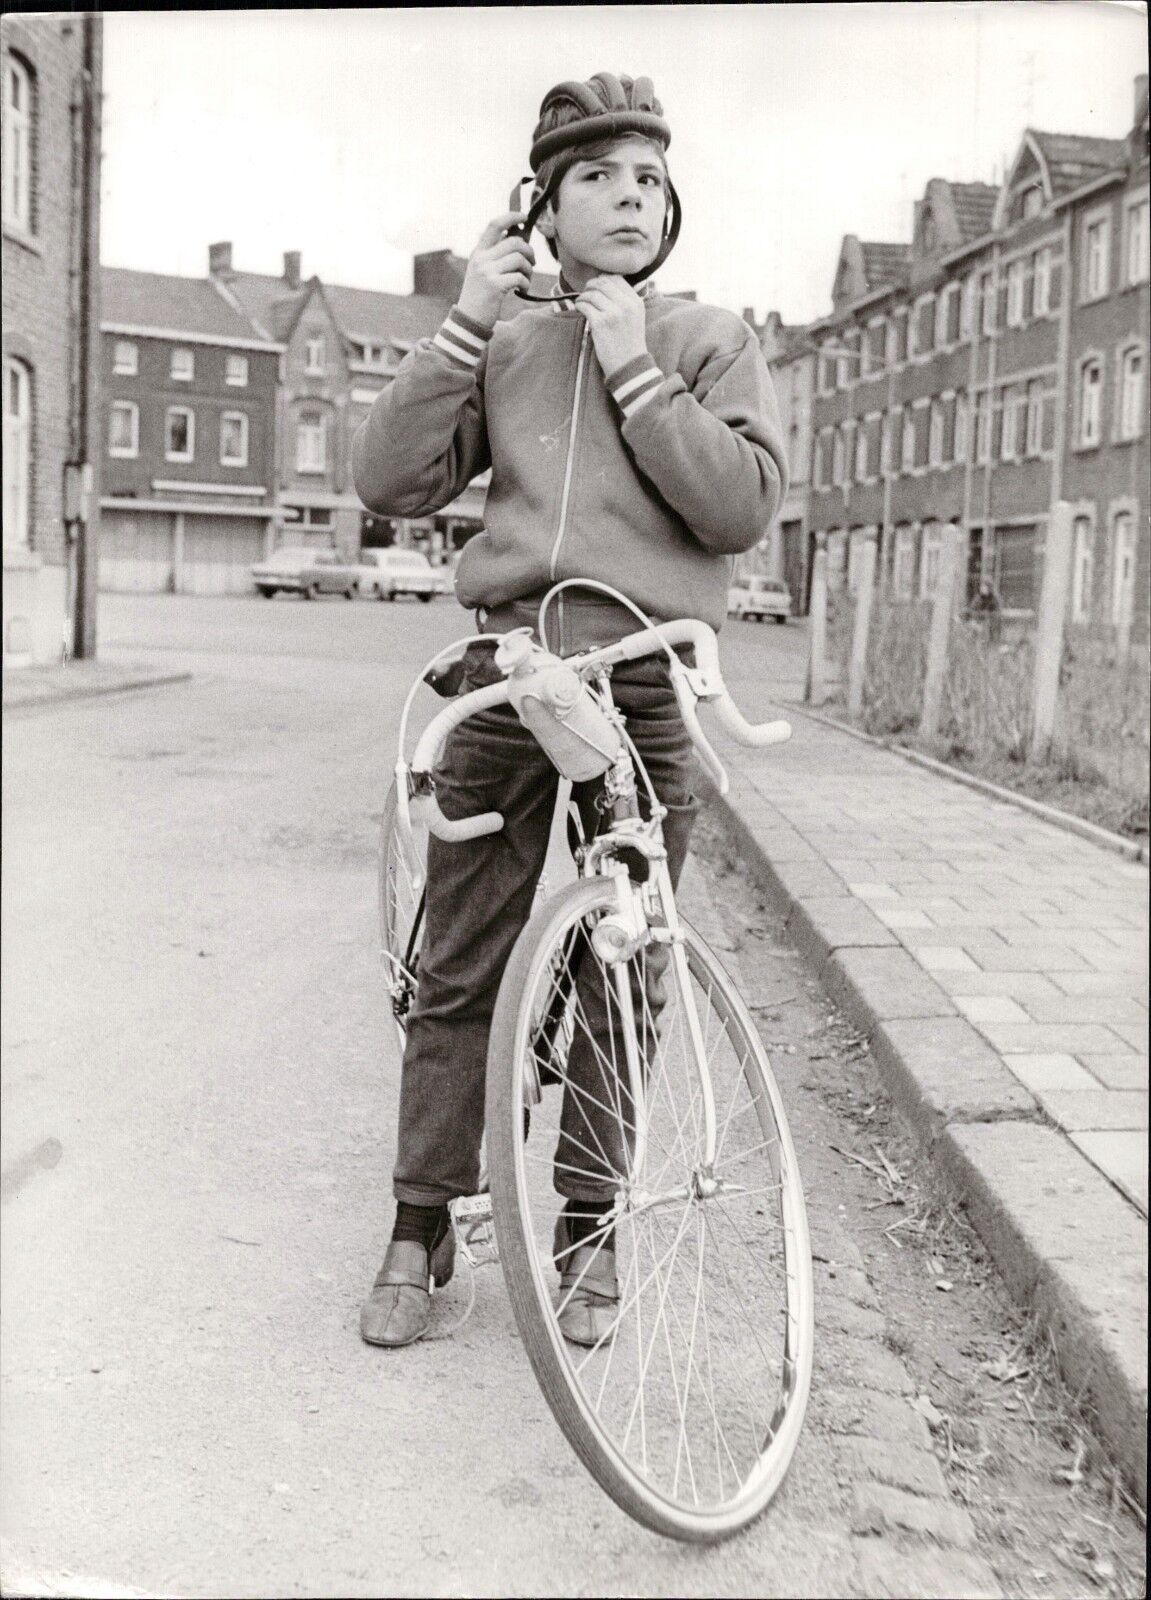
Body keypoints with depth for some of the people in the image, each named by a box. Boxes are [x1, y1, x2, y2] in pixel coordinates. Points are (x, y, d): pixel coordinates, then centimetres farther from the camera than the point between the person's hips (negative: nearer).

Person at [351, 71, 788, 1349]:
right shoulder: (508, 349, 11)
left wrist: (633, 367, -10)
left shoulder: (710, 344, 7)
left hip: (645, 696, -1)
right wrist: (465, 322, -5)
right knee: (457, 979, 5)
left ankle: (586, 1231, 24)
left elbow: (743, 504, -8)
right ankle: (421, 1229, 20)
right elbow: (390, 481, 0)